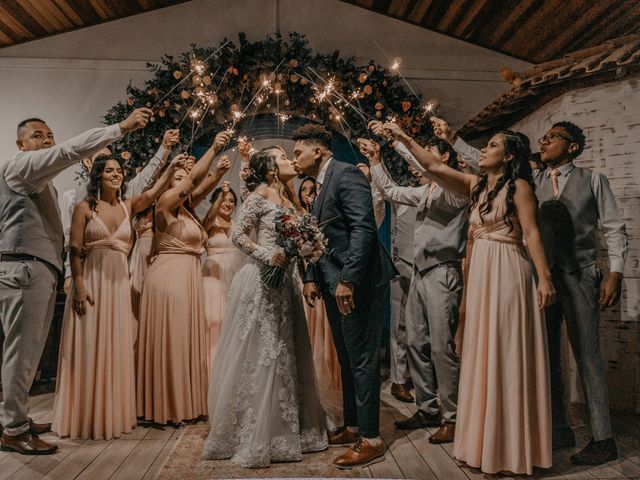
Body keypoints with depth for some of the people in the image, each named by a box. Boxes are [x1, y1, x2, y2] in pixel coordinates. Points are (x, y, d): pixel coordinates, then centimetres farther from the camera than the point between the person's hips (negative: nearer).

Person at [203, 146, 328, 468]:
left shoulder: (289, 197, 15)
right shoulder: (259, 196, -6)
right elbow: (237, 236, -11)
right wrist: (267, 256, -21)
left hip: (285, 281, 8)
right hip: (262, 280, -8)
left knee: (286, 354, 12)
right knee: (259, 354, -1)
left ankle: (285, 430, 26)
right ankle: (254, 436, 13)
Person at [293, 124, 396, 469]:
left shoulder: (346, 174, -12)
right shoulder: (323, 185, 19)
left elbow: (363, 229, -22)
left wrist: (347, 281, -26)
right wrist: (311, 278, 11)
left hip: (356, 284, -10)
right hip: (334, 284, 10)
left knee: (362, 360, -2)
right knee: (347, 359, 17)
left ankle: (371, 440, 10)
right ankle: (352, 427, 30)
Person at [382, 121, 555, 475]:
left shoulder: (519, 186, -3)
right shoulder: (477, 186, 14)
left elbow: (532, 233, -11)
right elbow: (434, 167, 13)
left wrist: (544, 278, -18)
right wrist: (404, 138, 12)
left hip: (508, 271, -7)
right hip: (480, 272, 7)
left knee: (508, 352, -1)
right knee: (484, 353, 10)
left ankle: (513, 445, 13)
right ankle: (490, 438, 23)